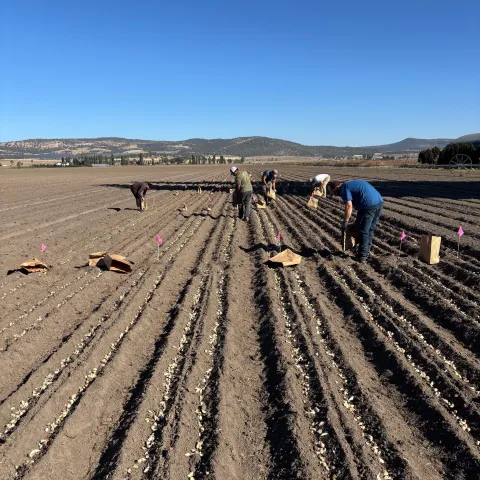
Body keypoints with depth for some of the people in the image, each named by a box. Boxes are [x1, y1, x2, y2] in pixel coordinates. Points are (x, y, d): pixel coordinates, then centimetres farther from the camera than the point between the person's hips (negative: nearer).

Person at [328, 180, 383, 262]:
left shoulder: (343, 188, -1)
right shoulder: (352, 184, 27)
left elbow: (349, 205, -13)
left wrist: (345, 222, -6)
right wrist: (358, 220, 35)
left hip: (369, 205, -9)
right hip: (379, 202, 9)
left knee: (363, 231, 3)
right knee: (370, 230, 19)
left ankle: (362, 257, 10)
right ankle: (366, 252, 29)